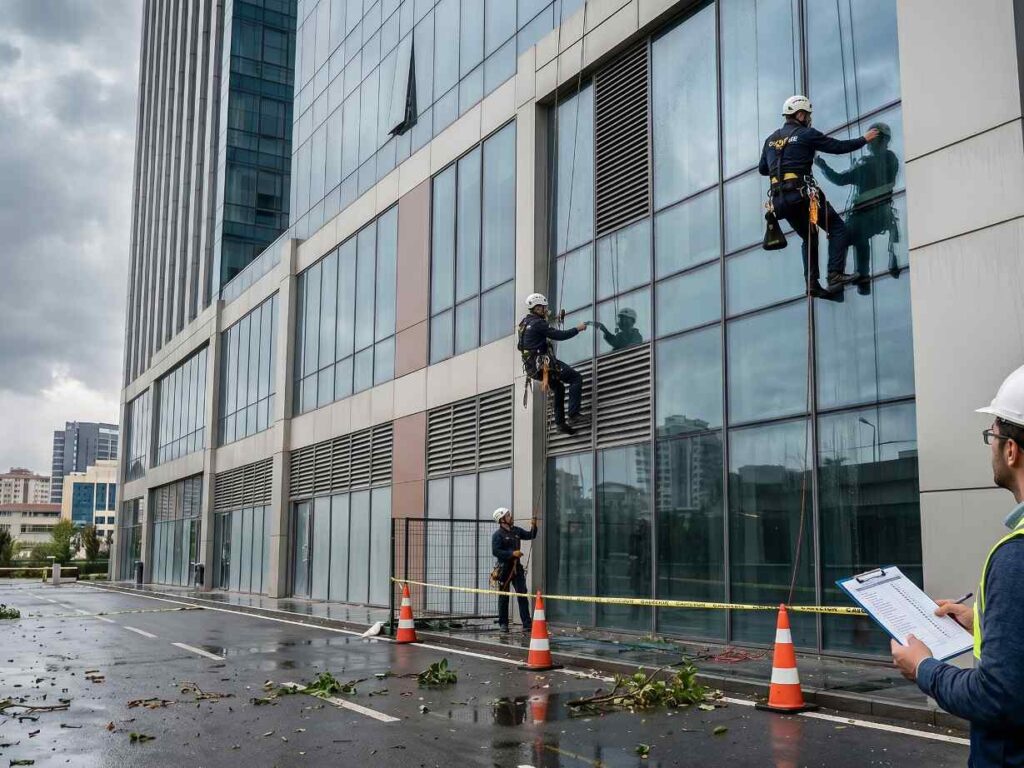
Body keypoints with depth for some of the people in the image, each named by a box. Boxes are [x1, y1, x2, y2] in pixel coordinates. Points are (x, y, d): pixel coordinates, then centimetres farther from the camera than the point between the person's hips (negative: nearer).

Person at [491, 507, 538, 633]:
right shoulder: (498, 534, -8)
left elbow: (530, 536, 17)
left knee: (522, 595, -2)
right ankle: (503, 623, 15)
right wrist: (512, 553, -20)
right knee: (504, 597, 5)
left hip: (517, 567, 5)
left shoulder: (516, 530, 11)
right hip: (504, 568, -5)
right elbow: (495, 551, -16)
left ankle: (527, 624, -3)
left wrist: (533, 527, -2)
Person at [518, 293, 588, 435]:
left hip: (533, 367, 10)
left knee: (559, 387, 25)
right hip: (543, 363, -10)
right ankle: (573, 413, -14)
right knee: (576, 378, -7)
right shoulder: (538, 323, -15)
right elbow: (560, 335, -18)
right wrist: (578, 328, -5)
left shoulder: (524, 322, 13)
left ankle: (560, 422, 23)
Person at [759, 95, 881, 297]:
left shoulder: (771, 139, 19)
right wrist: (864, 139, 16)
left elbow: (762, 169, 27)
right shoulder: (806, 134, 1)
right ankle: (835, 274, -11)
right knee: (838, 228, 3)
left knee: (808, 237, 20)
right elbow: (839, 146, 3)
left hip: (780, 200, 7)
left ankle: (812, 282, 6)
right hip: (802, 194, -6)